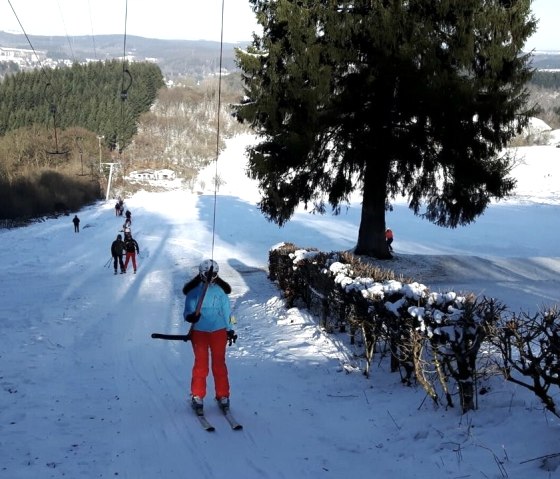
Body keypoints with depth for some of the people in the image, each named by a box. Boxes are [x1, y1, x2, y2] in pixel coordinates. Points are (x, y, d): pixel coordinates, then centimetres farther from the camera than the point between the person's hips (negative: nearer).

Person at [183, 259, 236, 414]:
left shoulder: (220, 290, 3)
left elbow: (226, 311, 10)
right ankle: (197, 397, 11)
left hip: (219, 331, 1)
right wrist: (190, 316, -28)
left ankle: (223, 396, 15)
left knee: (219, 364, 6)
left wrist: (230, 329, 13)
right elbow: (187, 311, -5)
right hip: (199, 332, -1)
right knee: (201, 365, 0)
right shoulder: (193, 291, -2)